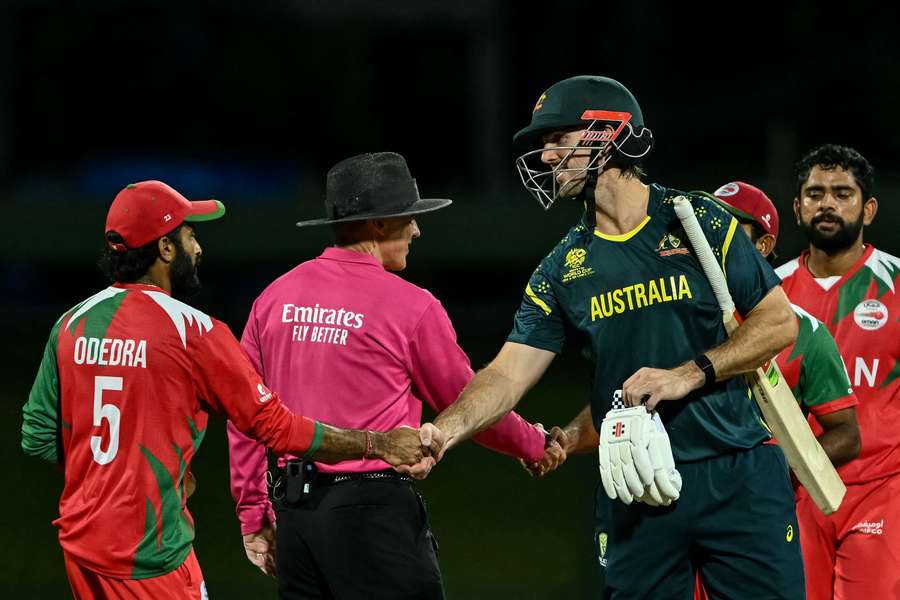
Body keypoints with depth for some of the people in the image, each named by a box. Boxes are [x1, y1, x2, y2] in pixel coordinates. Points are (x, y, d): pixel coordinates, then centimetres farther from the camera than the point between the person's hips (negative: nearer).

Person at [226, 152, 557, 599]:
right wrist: (534, 445, 23)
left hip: (294, 513, 6)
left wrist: (253, 514, 17)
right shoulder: (411, 306, -7)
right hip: (374, 509, -6)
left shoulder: (274, 298, 7)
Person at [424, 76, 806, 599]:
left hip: (737, 476, -3)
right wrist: (447, 429, -16)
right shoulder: (563, 270, 9)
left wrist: (689, 374, -12)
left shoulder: (699, 223, 0)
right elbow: (509, 375, 2)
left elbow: (780, 322, -2)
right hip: (638, 490, 3)